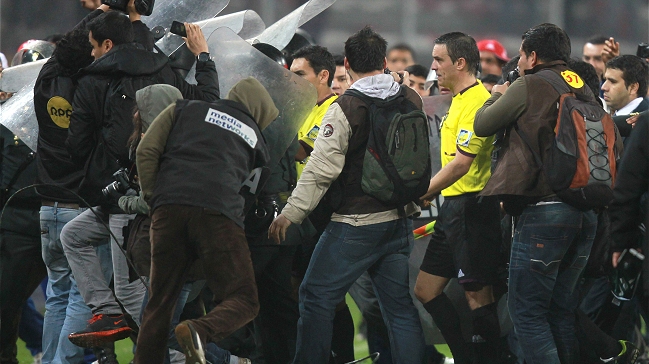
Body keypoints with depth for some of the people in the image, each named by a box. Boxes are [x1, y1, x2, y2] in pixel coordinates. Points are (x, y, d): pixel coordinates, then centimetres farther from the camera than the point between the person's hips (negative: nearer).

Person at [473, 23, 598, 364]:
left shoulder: (529, 86, -5)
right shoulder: (582, 89, 13)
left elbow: (482, 125, 3)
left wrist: (497, 96, 24)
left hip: (544, 211, -7)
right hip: (586, 213, 7)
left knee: (528, 312, -4)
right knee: (561, 309, 13)